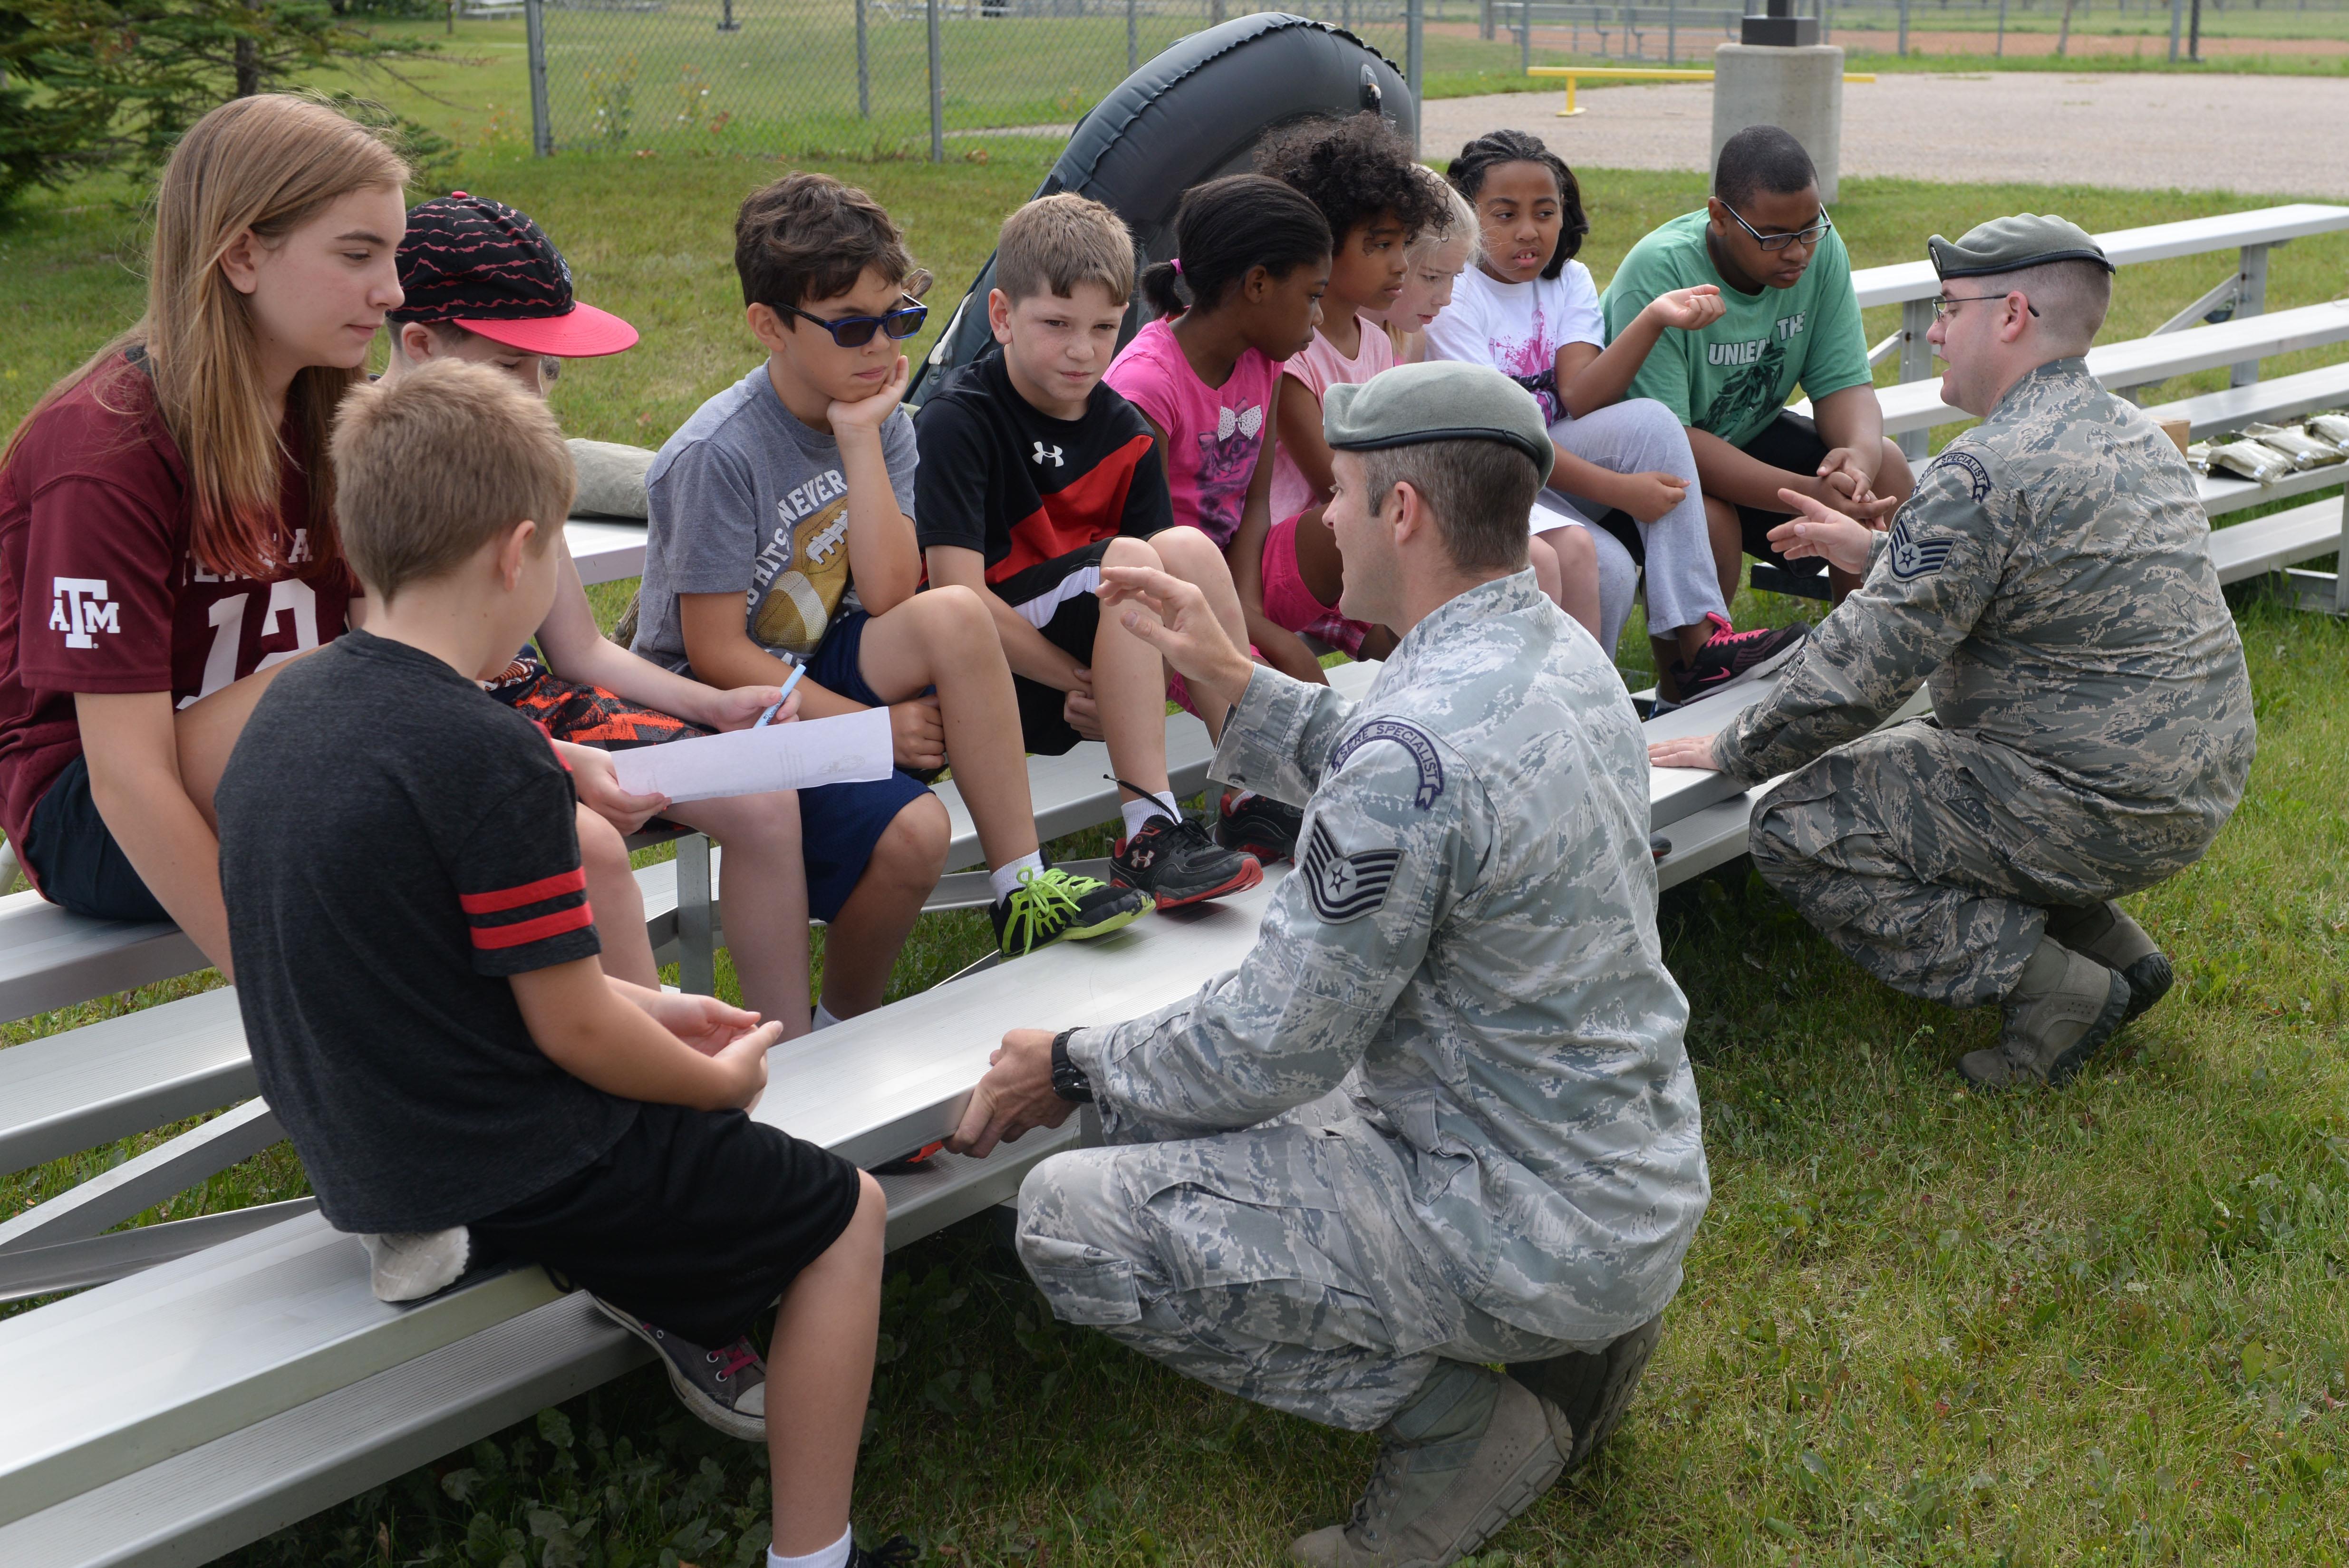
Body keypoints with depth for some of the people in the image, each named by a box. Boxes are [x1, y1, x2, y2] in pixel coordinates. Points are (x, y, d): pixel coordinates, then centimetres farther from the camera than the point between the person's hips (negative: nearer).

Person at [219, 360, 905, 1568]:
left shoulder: (289, 704, 2)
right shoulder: (490, 758, -25)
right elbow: (570, 1030, -20)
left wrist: (644, 1008, 10)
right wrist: (719, 1079, -1)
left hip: (356, 1150, 9)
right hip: (508, 1173, -9)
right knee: (843, 1215, 8)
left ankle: (655, 1285, 15)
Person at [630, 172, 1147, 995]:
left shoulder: (881, 422, 0)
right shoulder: (717, 455, -19)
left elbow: (887, 597, -12)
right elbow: (715, 654, -18)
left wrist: (862, 439, -17)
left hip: (822, 667, 6)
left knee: (954, 615, -25)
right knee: (911, 829, -27)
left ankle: (1022, 889, -16)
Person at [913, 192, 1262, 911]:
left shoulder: (1123, 430, 5)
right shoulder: (956, 423, -12)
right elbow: (959, 594, -20)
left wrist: (1106, 691, -19)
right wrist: (1082, 680, -20)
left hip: (1082, 667, 6)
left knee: (1187, 548, -19)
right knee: (1126, 559, -28)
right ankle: (1148, 836, -34)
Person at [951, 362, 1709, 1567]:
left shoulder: (1417, 738, -28)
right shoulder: (1556, 648, 2)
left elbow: (1273, 1049, -20)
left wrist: (1075, 1069, -4)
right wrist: (1233, 681, 18)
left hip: (1533, 1228, -9)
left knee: (1072, 1219, -13)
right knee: (1195, 1097, 24)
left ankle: (1459, 1421, -1)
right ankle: (1569, 1334, 15)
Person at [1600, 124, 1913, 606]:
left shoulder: (1819, 247, -11)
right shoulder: (1659, 273, -29)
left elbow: (1843, 381, -8)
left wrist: (1861, 454, -34)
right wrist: (1808, 494, -42)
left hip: (1748, 434, 6)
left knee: (1886, 469, -13)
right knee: (1708, 522, -35)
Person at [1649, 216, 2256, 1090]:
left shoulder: (1985, 474, -19)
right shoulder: (2136, 436, 10)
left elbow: (1864, 669, -19)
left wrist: (1736, 754, -6)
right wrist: (1877, 552, 26)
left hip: (2098, 812, -9)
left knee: (1798, 830, -5)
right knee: (1912, 753, 27)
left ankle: (2051, 986, -8)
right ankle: (2110, 945, 16)